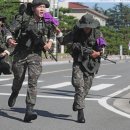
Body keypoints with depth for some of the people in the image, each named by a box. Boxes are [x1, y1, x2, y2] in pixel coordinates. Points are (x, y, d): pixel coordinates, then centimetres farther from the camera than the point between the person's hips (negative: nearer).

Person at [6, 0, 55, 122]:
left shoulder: (46, 23, 2)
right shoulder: (23, 18, -7)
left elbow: (51, 34, 21)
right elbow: (9, 30, -11)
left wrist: (50, 42, 1)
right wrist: (9, 39, -31)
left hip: (35, 55, 1)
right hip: (20, 53, -1)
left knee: (33, 81, -14)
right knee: (18, 78, 16)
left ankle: (29, 110, -16)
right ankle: (14, 94, 51)